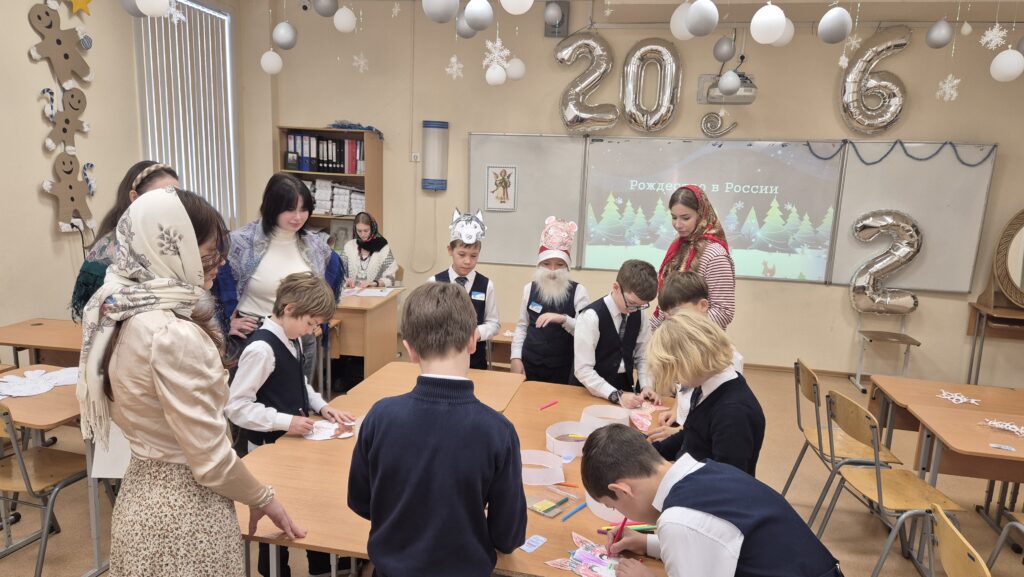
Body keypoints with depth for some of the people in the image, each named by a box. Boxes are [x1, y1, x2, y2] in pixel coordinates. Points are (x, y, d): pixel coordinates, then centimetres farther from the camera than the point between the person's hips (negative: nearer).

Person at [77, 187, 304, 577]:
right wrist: (263, 498, -7)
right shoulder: (174, 335, -27)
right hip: (185, 512, -8)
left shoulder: (120, 312, 0)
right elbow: (211, 461, -22)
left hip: (141, 496, 9)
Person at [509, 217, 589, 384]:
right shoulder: (529, 289, 3)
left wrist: (563, 319, -27)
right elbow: (522, 326, 8)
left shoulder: (578, 291, -7)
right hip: (530, 365, 3)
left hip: (563, 368, -2)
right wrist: (516, 357, 0)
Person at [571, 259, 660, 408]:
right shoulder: (591, 316, -19)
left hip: (625, 387, 3)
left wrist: (646, 386, -7)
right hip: (591, 392, -3)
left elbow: (642, 356, 8)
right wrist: (616, 395, -24)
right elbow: (582, 369, -19)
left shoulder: (639, 314, -2)